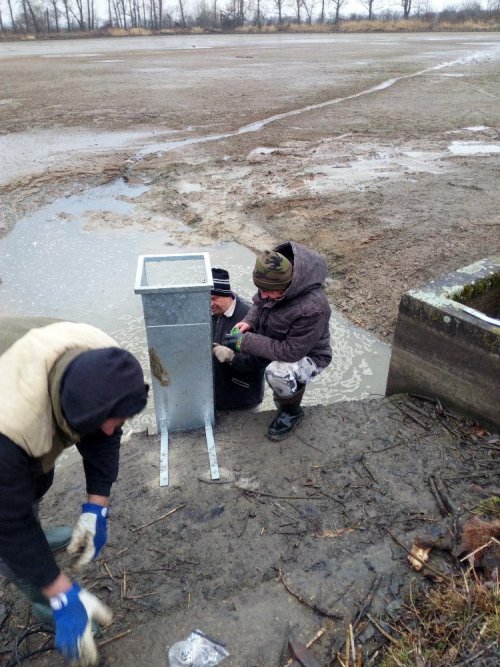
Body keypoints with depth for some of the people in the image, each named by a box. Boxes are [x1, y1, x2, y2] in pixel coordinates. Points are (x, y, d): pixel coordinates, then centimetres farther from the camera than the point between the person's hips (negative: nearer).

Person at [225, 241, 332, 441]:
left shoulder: (312, 309, -39)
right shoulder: (273, 284, -18)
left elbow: (291, 352, -34)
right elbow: (259, 303, 4)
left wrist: (246, 342, -33)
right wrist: (248, 322, -18)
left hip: (307, 355, -7)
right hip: (276, 343, 8)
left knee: (278, 374, -36)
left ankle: (291, 411, -1)